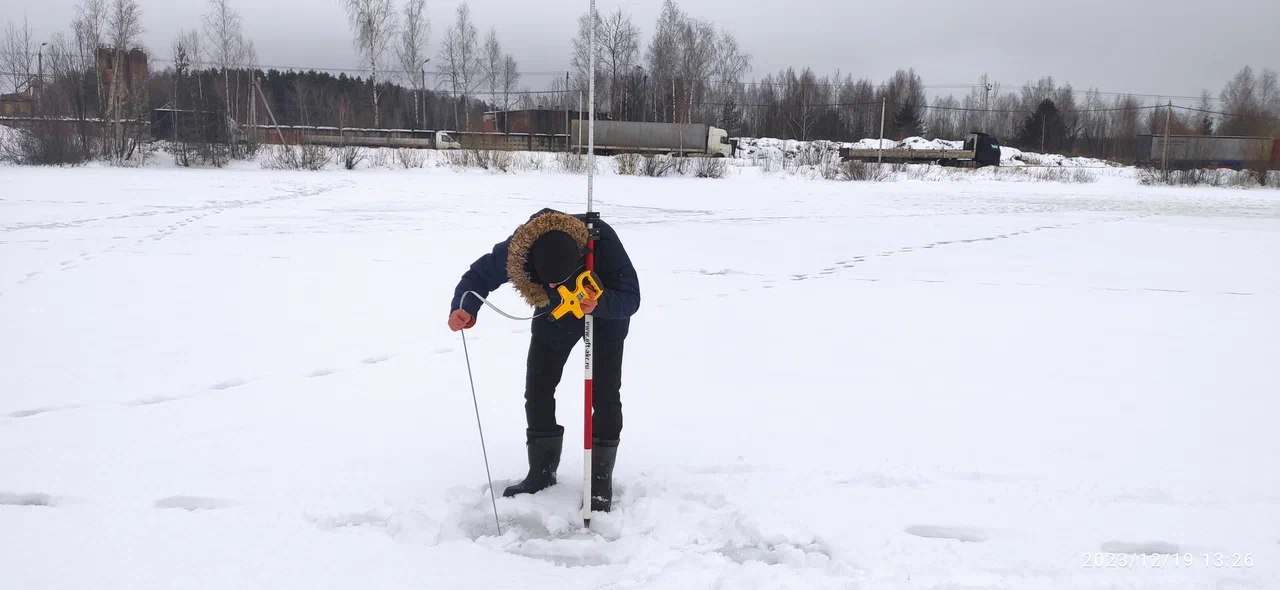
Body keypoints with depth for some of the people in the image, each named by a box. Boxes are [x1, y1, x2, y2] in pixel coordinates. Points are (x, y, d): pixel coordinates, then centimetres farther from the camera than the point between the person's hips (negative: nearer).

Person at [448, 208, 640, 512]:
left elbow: (631, 297, -35)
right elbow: (479, 274, -20)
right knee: (537, 391, 2)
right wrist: (464, 309, -40)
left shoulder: (603, 242, -42)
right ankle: (541, 472, 17)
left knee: (604, 396, -8)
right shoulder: (517, 250, -34)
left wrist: (600, 303, -56)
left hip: (606, 314, -3)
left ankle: (601, 479, 6)